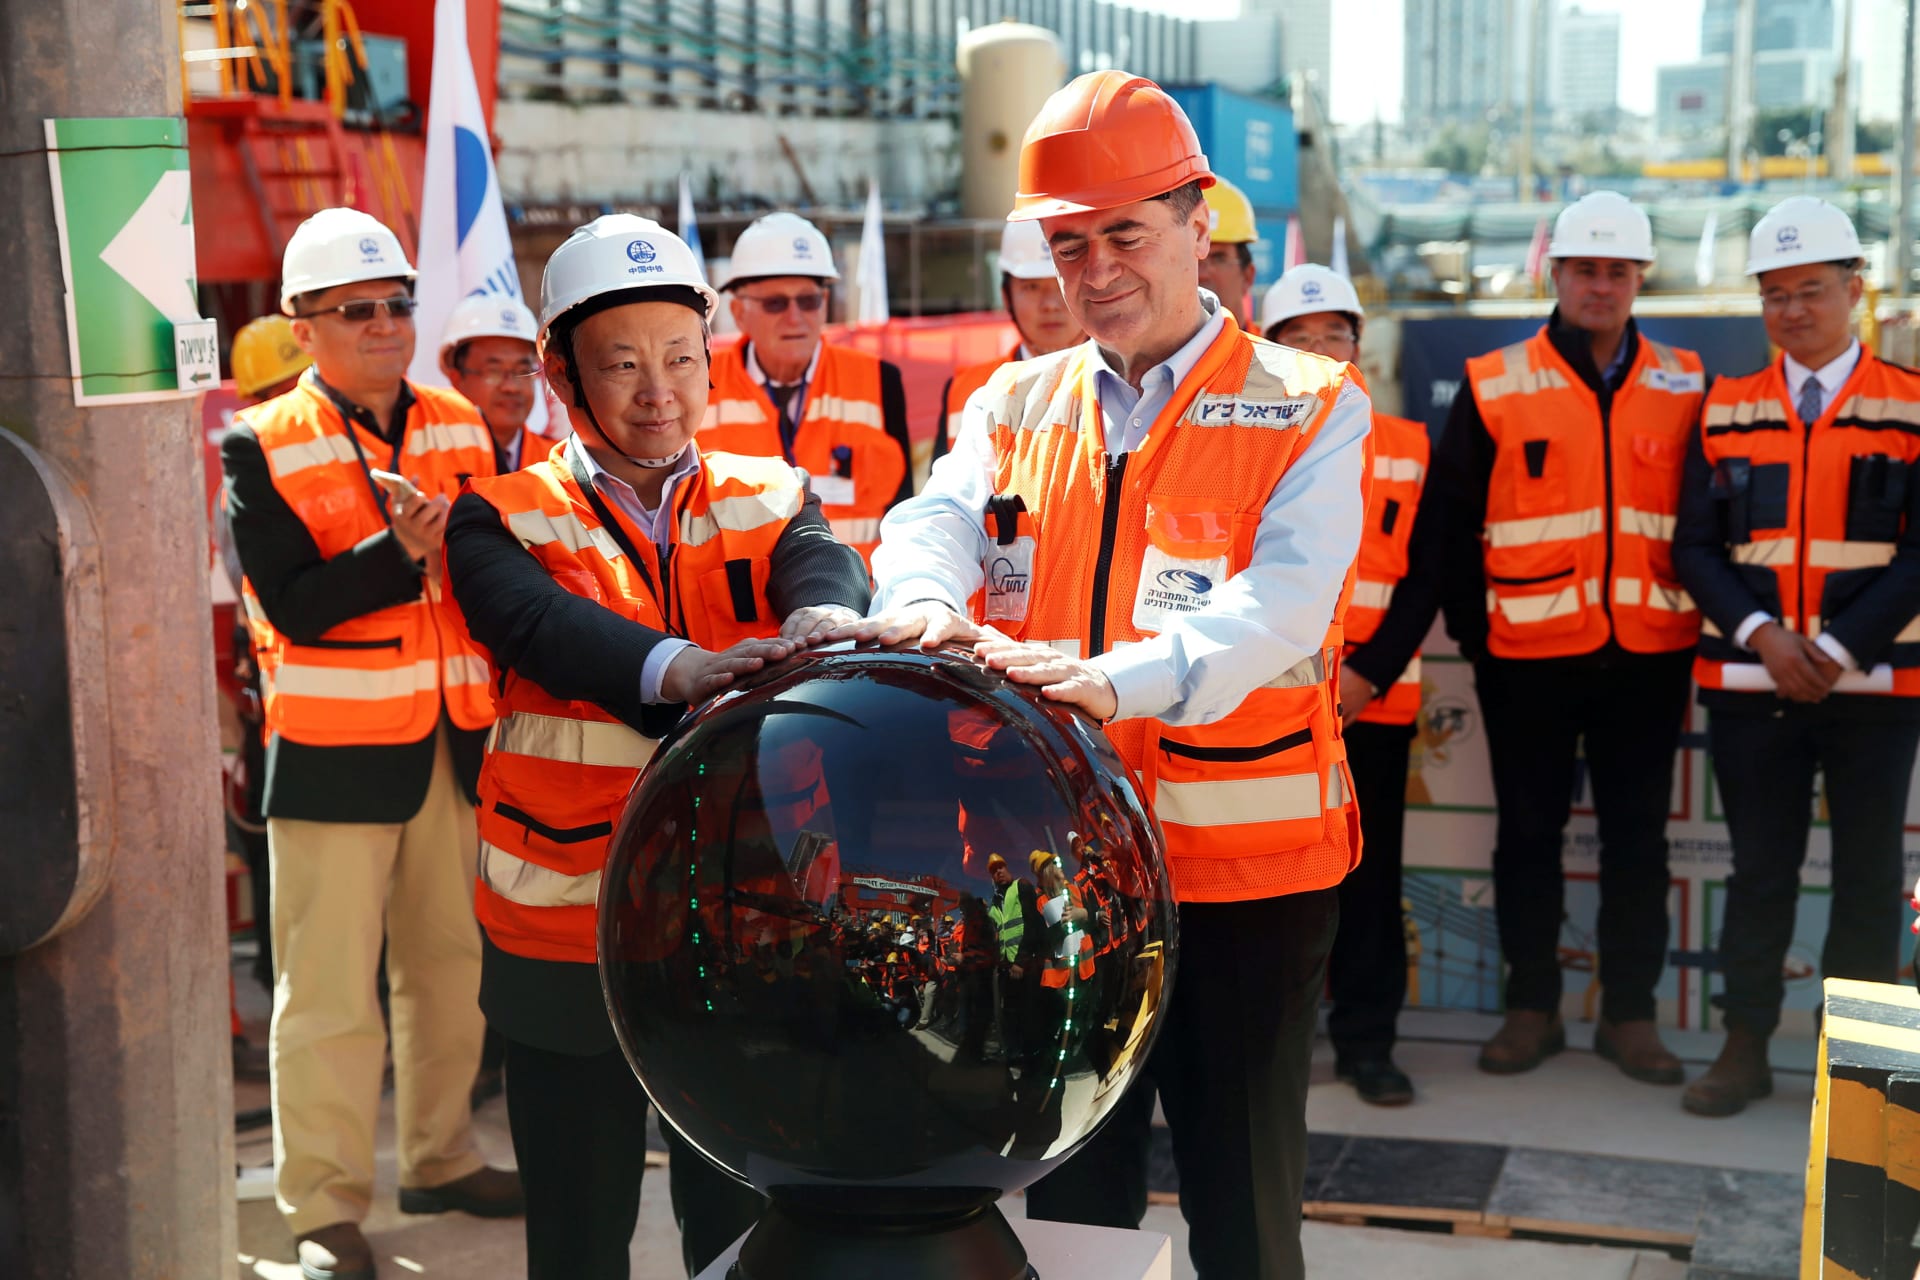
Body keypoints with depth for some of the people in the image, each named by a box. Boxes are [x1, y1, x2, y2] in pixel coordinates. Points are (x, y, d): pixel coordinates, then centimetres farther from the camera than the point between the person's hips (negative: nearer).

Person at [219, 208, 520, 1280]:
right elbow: (293, 605, -15)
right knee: (330, 989, -1)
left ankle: (443, 1159, 32)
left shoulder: (463, 428, 9)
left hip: (457, 741, 5)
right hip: (336, 751, -5)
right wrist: (400, 553, -24)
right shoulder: (263, 447, -5)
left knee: (452, 962, 15)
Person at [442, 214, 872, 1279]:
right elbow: (543, 623, -22)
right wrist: (679, 669, -41)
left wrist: (821, 623, -40)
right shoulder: (503, 520, -1)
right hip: (565, 940, -1)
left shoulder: (769, 502, 7)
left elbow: (824, 568, -15)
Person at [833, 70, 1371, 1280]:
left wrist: (1123, 680, -37)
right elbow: (935, 521, -8)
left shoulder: (1309, 409, -3)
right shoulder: (1016, 406, 10)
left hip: (1246, 867, -3)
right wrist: (925, 601, -33)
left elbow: (1285, 595, -19)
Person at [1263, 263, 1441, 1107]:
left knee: (1369, 873, 5)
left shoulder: (1409, 450, 7)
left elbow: (1424, 578, 2)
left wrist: (1367, 674, -8)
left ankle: (1366, 1039, 15)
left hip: (1373, 703, 1)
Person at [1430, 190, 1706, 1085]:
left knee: (1638, 836, 7)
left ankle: (1630, 1011, 17)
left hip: (1648, 651, 2)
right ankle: (1531, 1006, 17)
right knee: (1528, 832, 6)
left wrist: (1693, 617, 5)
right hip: (1530, 654, -1)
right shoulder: (1495, 388, 1)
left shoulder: (1683, 387, 7)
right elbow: (1452, 520, 3)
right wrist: (1473, 631, 0)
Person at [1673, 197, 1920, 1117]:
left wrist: (1837, 648, -14)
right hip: (1749, 684, 2)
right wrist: (1760, 634, -12)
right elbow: (1695, 547, 3)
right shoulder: (1726, 411, 8)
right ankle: (1745, 1047, 17)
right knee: (1759, 869, 8)